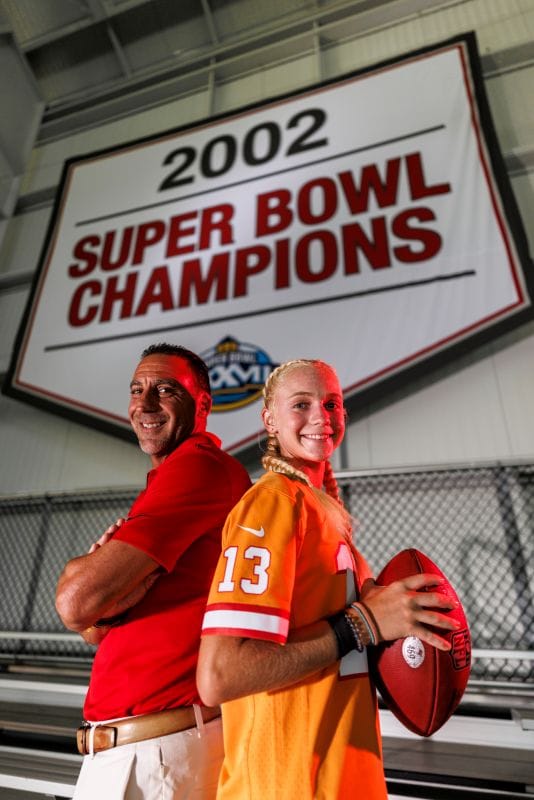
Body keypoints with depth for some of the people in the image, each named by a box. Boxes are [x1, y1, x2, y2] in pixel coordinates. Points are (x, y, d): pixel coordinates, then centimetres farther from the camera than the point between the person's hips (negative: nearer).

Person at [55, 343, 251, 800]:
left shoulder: (200, 464, -20)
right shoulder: (164, 484, 11)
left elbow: (77, 600, -23)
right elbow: (93, 628, 9)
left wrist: (81, 570, -2)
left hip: (162, 749, -9)